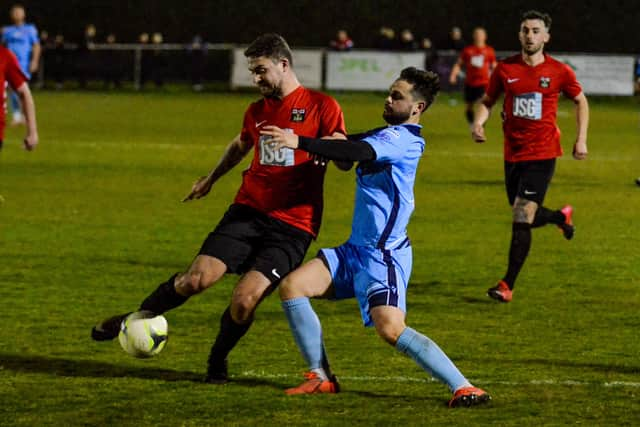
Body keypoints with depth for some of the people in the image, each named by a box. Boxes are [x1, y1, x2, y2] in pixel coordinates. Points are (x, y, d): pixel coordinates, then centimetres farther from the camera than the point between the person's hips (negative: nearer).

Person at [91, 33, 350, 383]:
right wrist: (211, 178, 49)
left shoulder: (321, 107, -1)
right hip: (248, 211, 4)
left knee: (244, 300, -17)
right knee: (197, 279, -13)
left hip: (292, 226, -4)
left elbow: (346, 162, -5)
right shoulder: (256, 112, 15)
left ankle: (218, 360, 12)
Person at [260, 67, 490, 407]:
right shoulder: (386, 134, 14)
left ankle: (463, 388, -19)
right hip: (356, 249, 10)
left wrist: (299, 142, -37)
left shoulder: (402, 140, -15)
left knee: (390, 328, -24)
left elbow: (357, 153, -32)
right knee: (292, 287, -1)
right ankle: (322, 378, 5)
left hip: (383, 254, -10)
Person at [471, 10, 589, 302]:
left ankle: (507, 285, -7)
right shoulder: (505, 69, 0)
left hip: (542, 154, -4)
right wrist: (478, 123, -9)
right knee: (526, 217, 15)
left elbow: (580, 101, 12)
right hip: (512, 154, 4)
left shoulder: (559, 72, -4)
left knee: (522, 218, -13)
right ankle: (562, 217, 51)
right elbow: (487, 101, 12)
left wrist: (581, 139, 5)